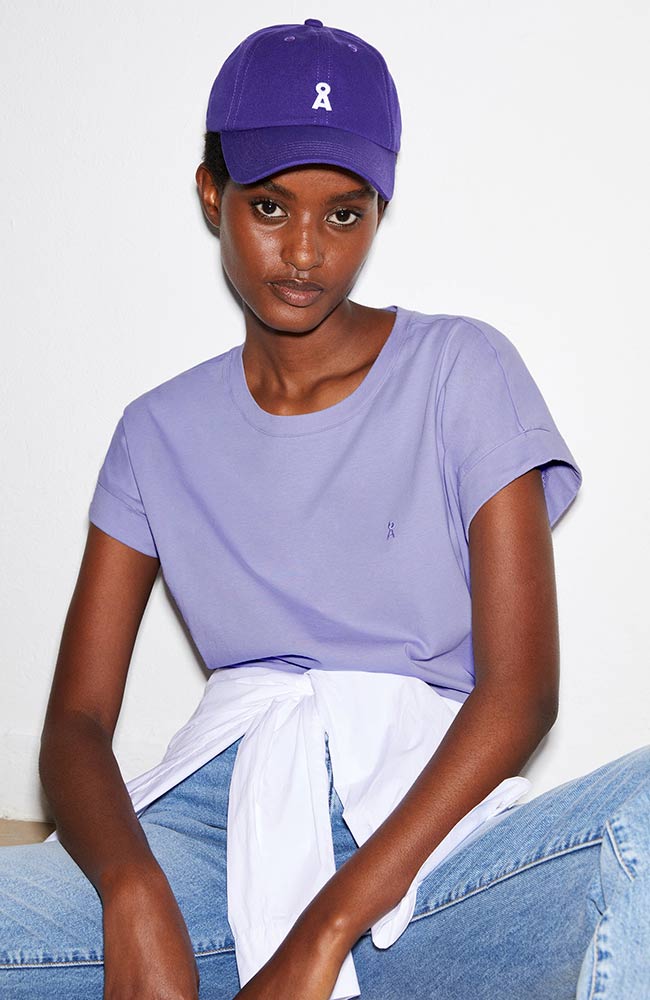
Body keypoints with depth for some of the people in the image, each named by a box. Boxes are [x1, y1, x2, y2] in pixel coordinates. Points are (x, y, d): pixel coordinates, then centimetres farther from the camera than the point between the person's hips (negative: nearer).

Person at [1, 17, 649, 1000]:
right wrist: (134, 894, -18)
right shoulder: (162, 433, 12)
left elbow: (520, 690, -6)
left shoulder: (462, 372, 3)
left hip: (422, 822, -1)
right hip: (217, 824, 2)